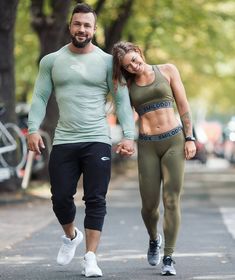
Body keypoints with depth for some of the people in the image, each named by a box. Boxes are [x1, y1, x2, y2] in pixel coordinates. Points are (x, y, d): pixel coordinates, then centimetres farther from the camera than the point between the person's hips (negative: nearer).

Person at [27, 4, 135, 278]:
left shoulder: (107, 62, 4)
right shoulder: (51, 61, 8)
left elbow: (122, 101, 1)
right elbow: (40, 98, 6)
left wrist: (128, 136, -10)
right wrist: (33, 129, -9)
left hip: (97, 141, -1)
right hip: (63, 142, 1)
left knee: (95, 201, -4)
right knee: (60, 198, 2)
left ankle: (90, 258, -1)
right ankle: (70, 235, 32)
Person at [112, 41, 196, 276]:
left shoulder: (167, 71, 5)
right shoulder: (128, 86, 9)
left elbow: (183, 105, 5)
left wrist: (189, 138, -1)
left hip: (174, 141, -1)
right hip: (147, 146, 1)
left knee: (171, 201, -7)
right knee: (149, 204, 0)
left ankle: (168, 258, -2)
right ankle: (154, 239, 32)